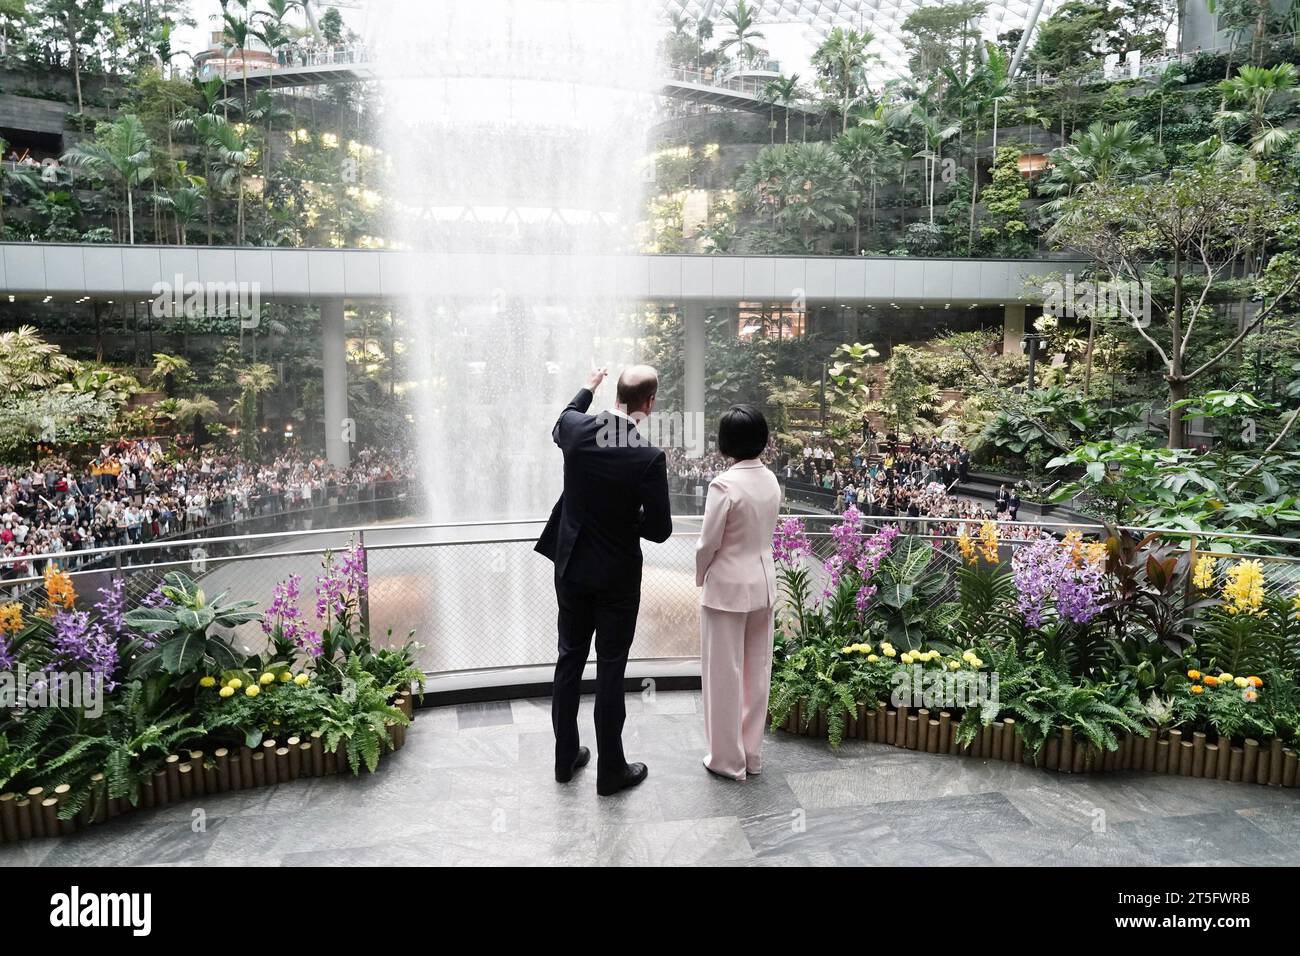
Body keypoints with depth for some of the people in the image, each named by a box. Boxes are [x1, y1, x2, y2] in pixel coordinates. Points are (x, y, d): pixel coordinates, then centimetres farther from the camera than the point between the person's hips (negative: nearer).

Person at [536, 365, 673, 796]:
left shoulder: (576, 429, -9)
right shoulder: (649, 457, -21)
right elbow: (659, 530, -16)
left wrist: (587, 388, 32)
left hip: (572, 568, 4)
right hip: (618, 576, -4)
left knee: (570, 660, 17)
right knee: (610, 670, 7)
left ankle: (566, 757, 31)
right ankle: (611, 770, 21)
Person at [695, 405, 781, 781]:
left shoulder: (725, 485, -21)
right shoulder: (771, 481, 0)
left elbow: (708, 543, -15)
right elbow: (767, 532, 7)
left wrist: (700, 577, 3)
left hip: (728, 588, -7)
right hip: (763, 583, 7)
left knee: (724, 674, 7)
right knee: (757, 670, 15)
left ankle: (728, 759, 19)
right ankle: (752, 753, 28)